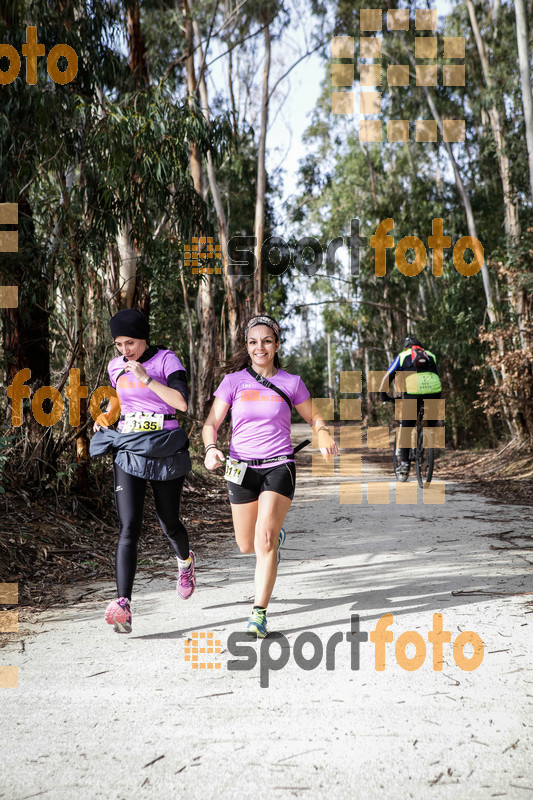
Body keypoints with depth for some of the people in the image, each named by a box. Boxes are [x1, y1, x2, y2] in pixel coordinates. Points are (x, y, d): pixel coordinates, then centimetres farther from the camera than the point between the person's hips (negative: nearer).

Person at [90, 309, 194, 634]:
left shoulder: (167, 360, -6)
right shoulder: (116, 366, 9)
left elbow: (181, 402, -20)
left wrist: (146, 377, -23)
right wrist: (106, 417, 9)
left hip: (165, 451, -3)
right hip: (128, 451, 3)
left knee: (169, 523, 12)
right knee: (129, 528, -11)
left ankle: (186, 561, 48)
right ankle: (123, 606, -20)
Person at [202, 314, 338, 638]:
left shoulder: (291, 383, 1)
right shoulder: (234, 380, 1)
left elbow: (314, 417, 12)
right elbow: (211, 423, 0)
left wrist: (325, 435, -10)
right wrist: (211, 448, -21)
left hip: (279, 466, -2)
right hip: (242, 467, 2)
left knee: (264, 540, -19)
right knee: (247, 546, 12)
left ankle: (259, 614, -12)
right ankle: (276, 535, 48)